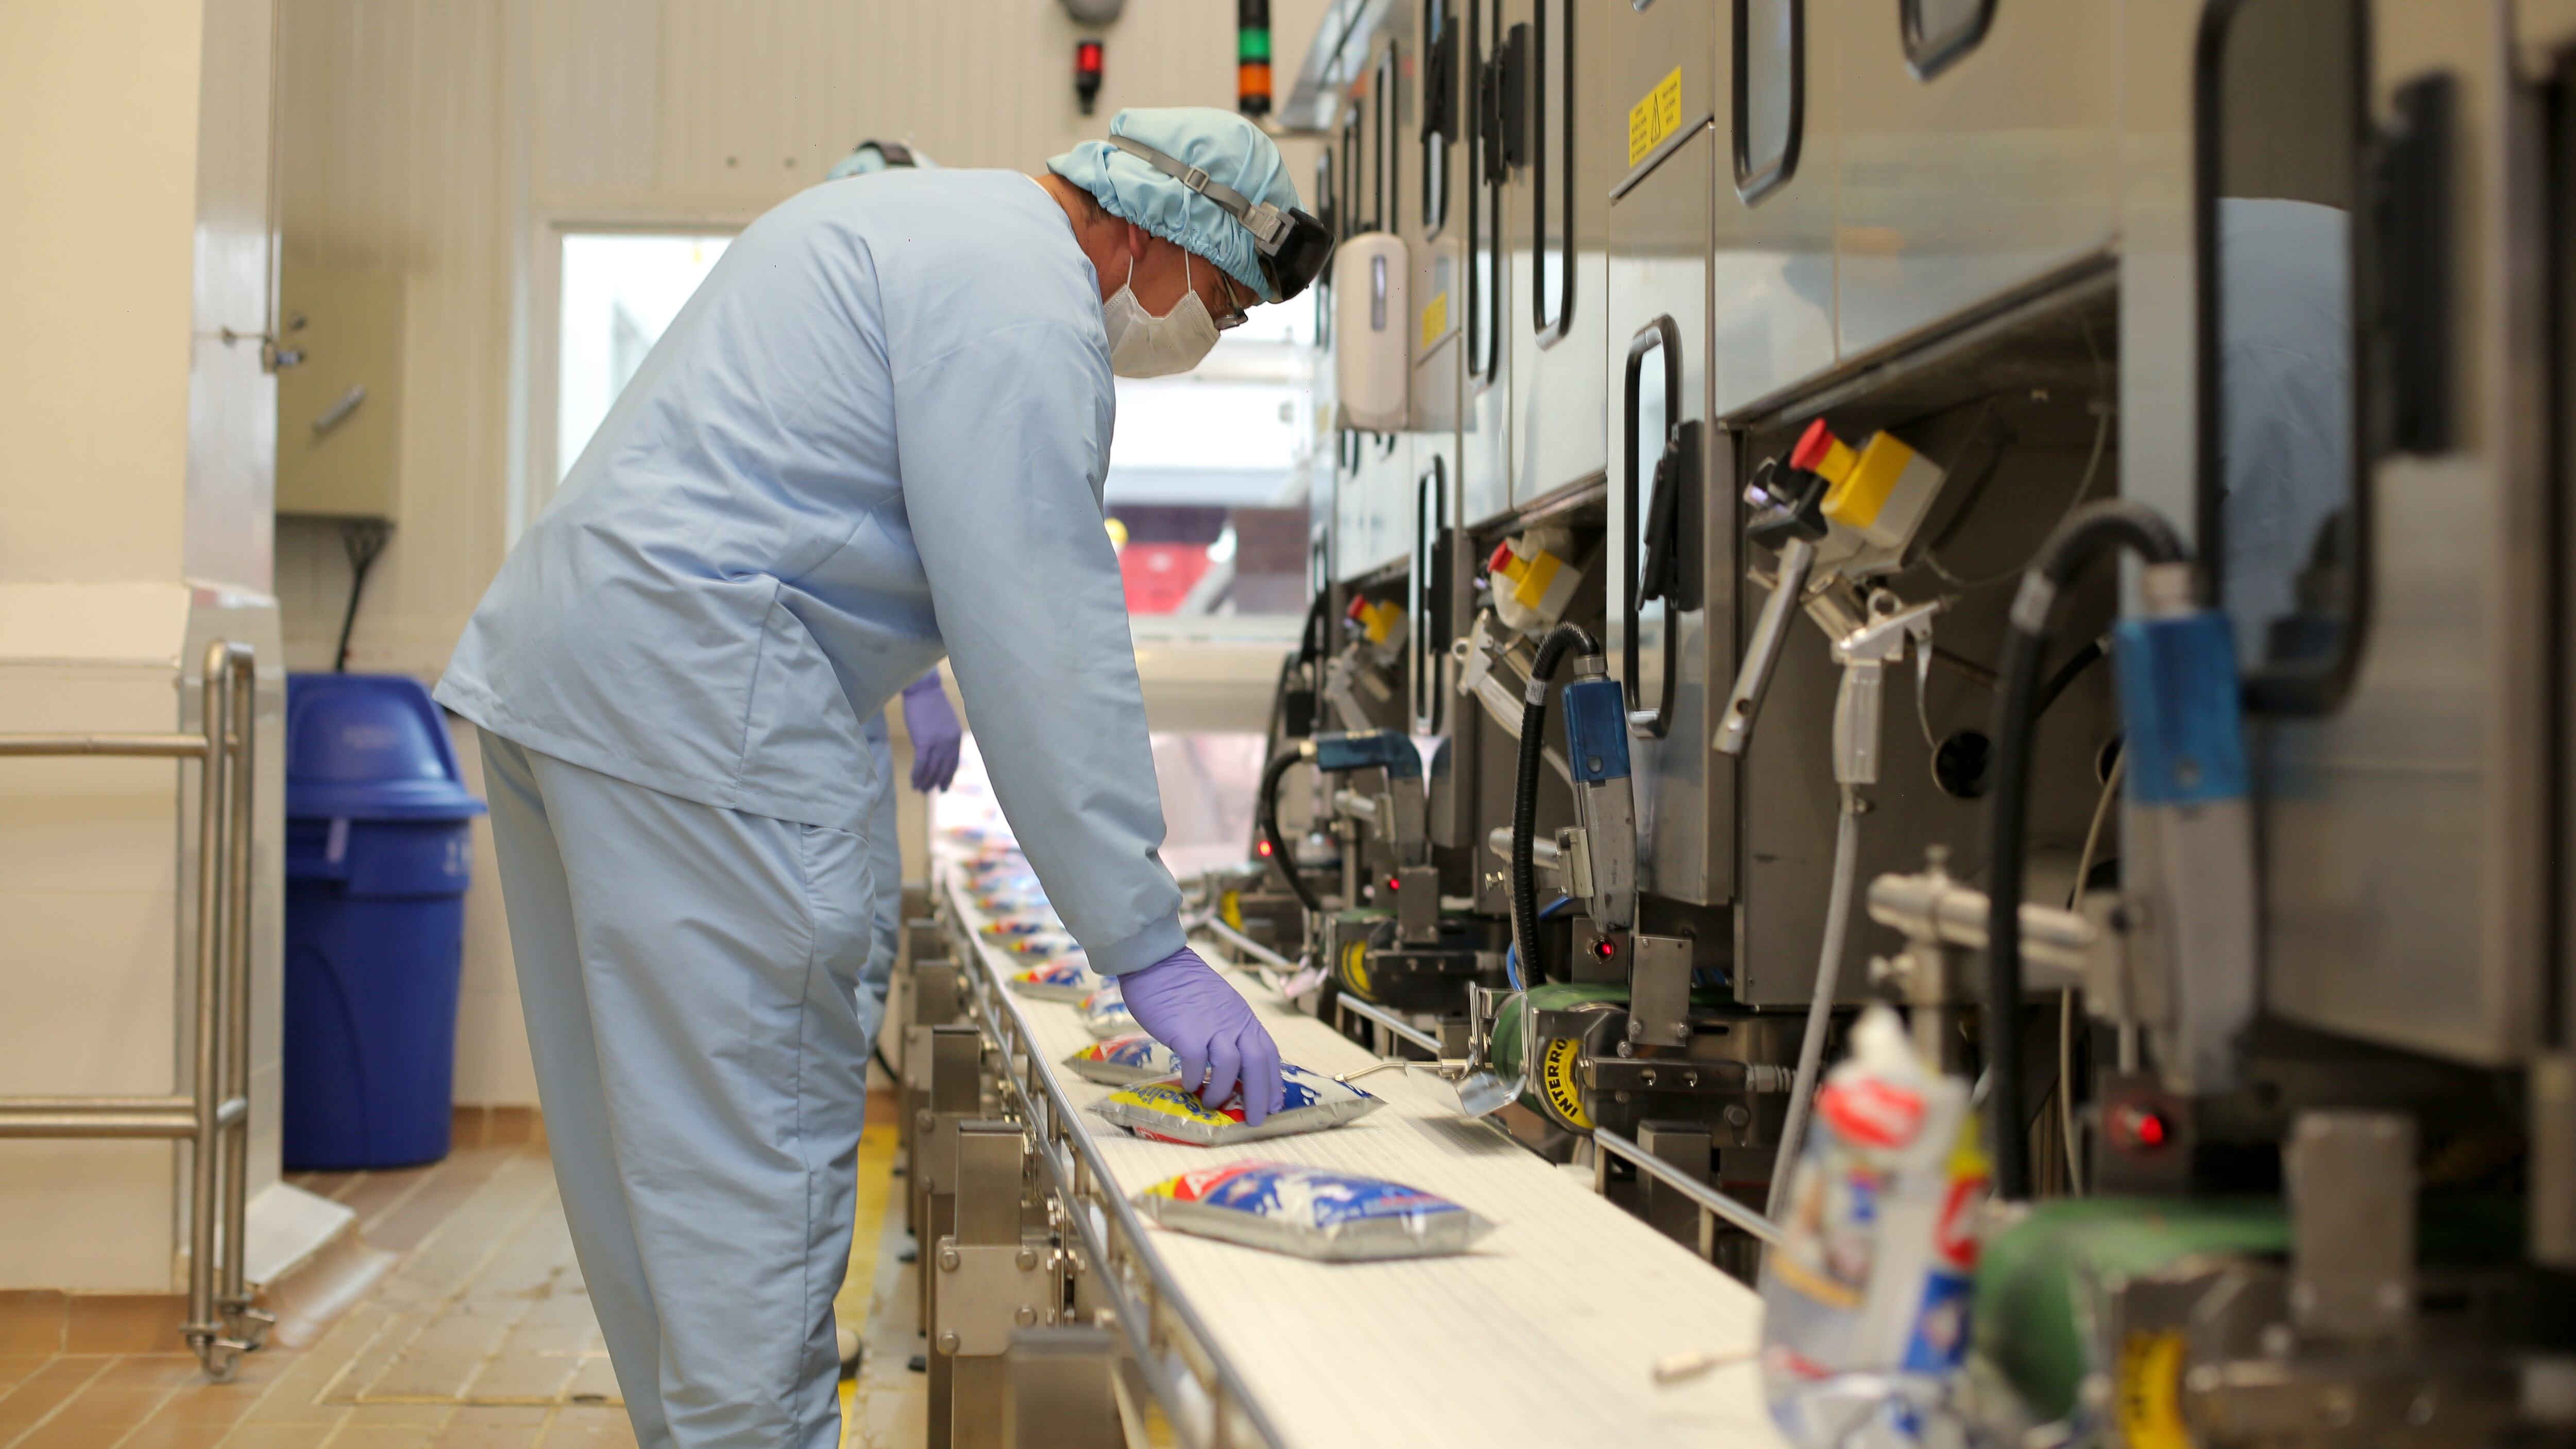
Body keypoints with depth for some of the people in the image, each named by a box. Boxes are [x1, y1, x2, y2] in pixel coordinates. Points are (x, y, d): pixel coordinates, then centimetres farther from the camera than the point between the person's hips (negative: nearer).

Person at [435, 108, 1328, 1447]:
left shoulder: (913, 215, 22)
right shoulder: (1023, 290, -11)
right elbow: (1045, 639, -17)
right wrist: (1149, 951, -15)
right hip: (688, 698, -11)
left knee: (644, 1149, 14)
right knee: (758, 1156, -7)